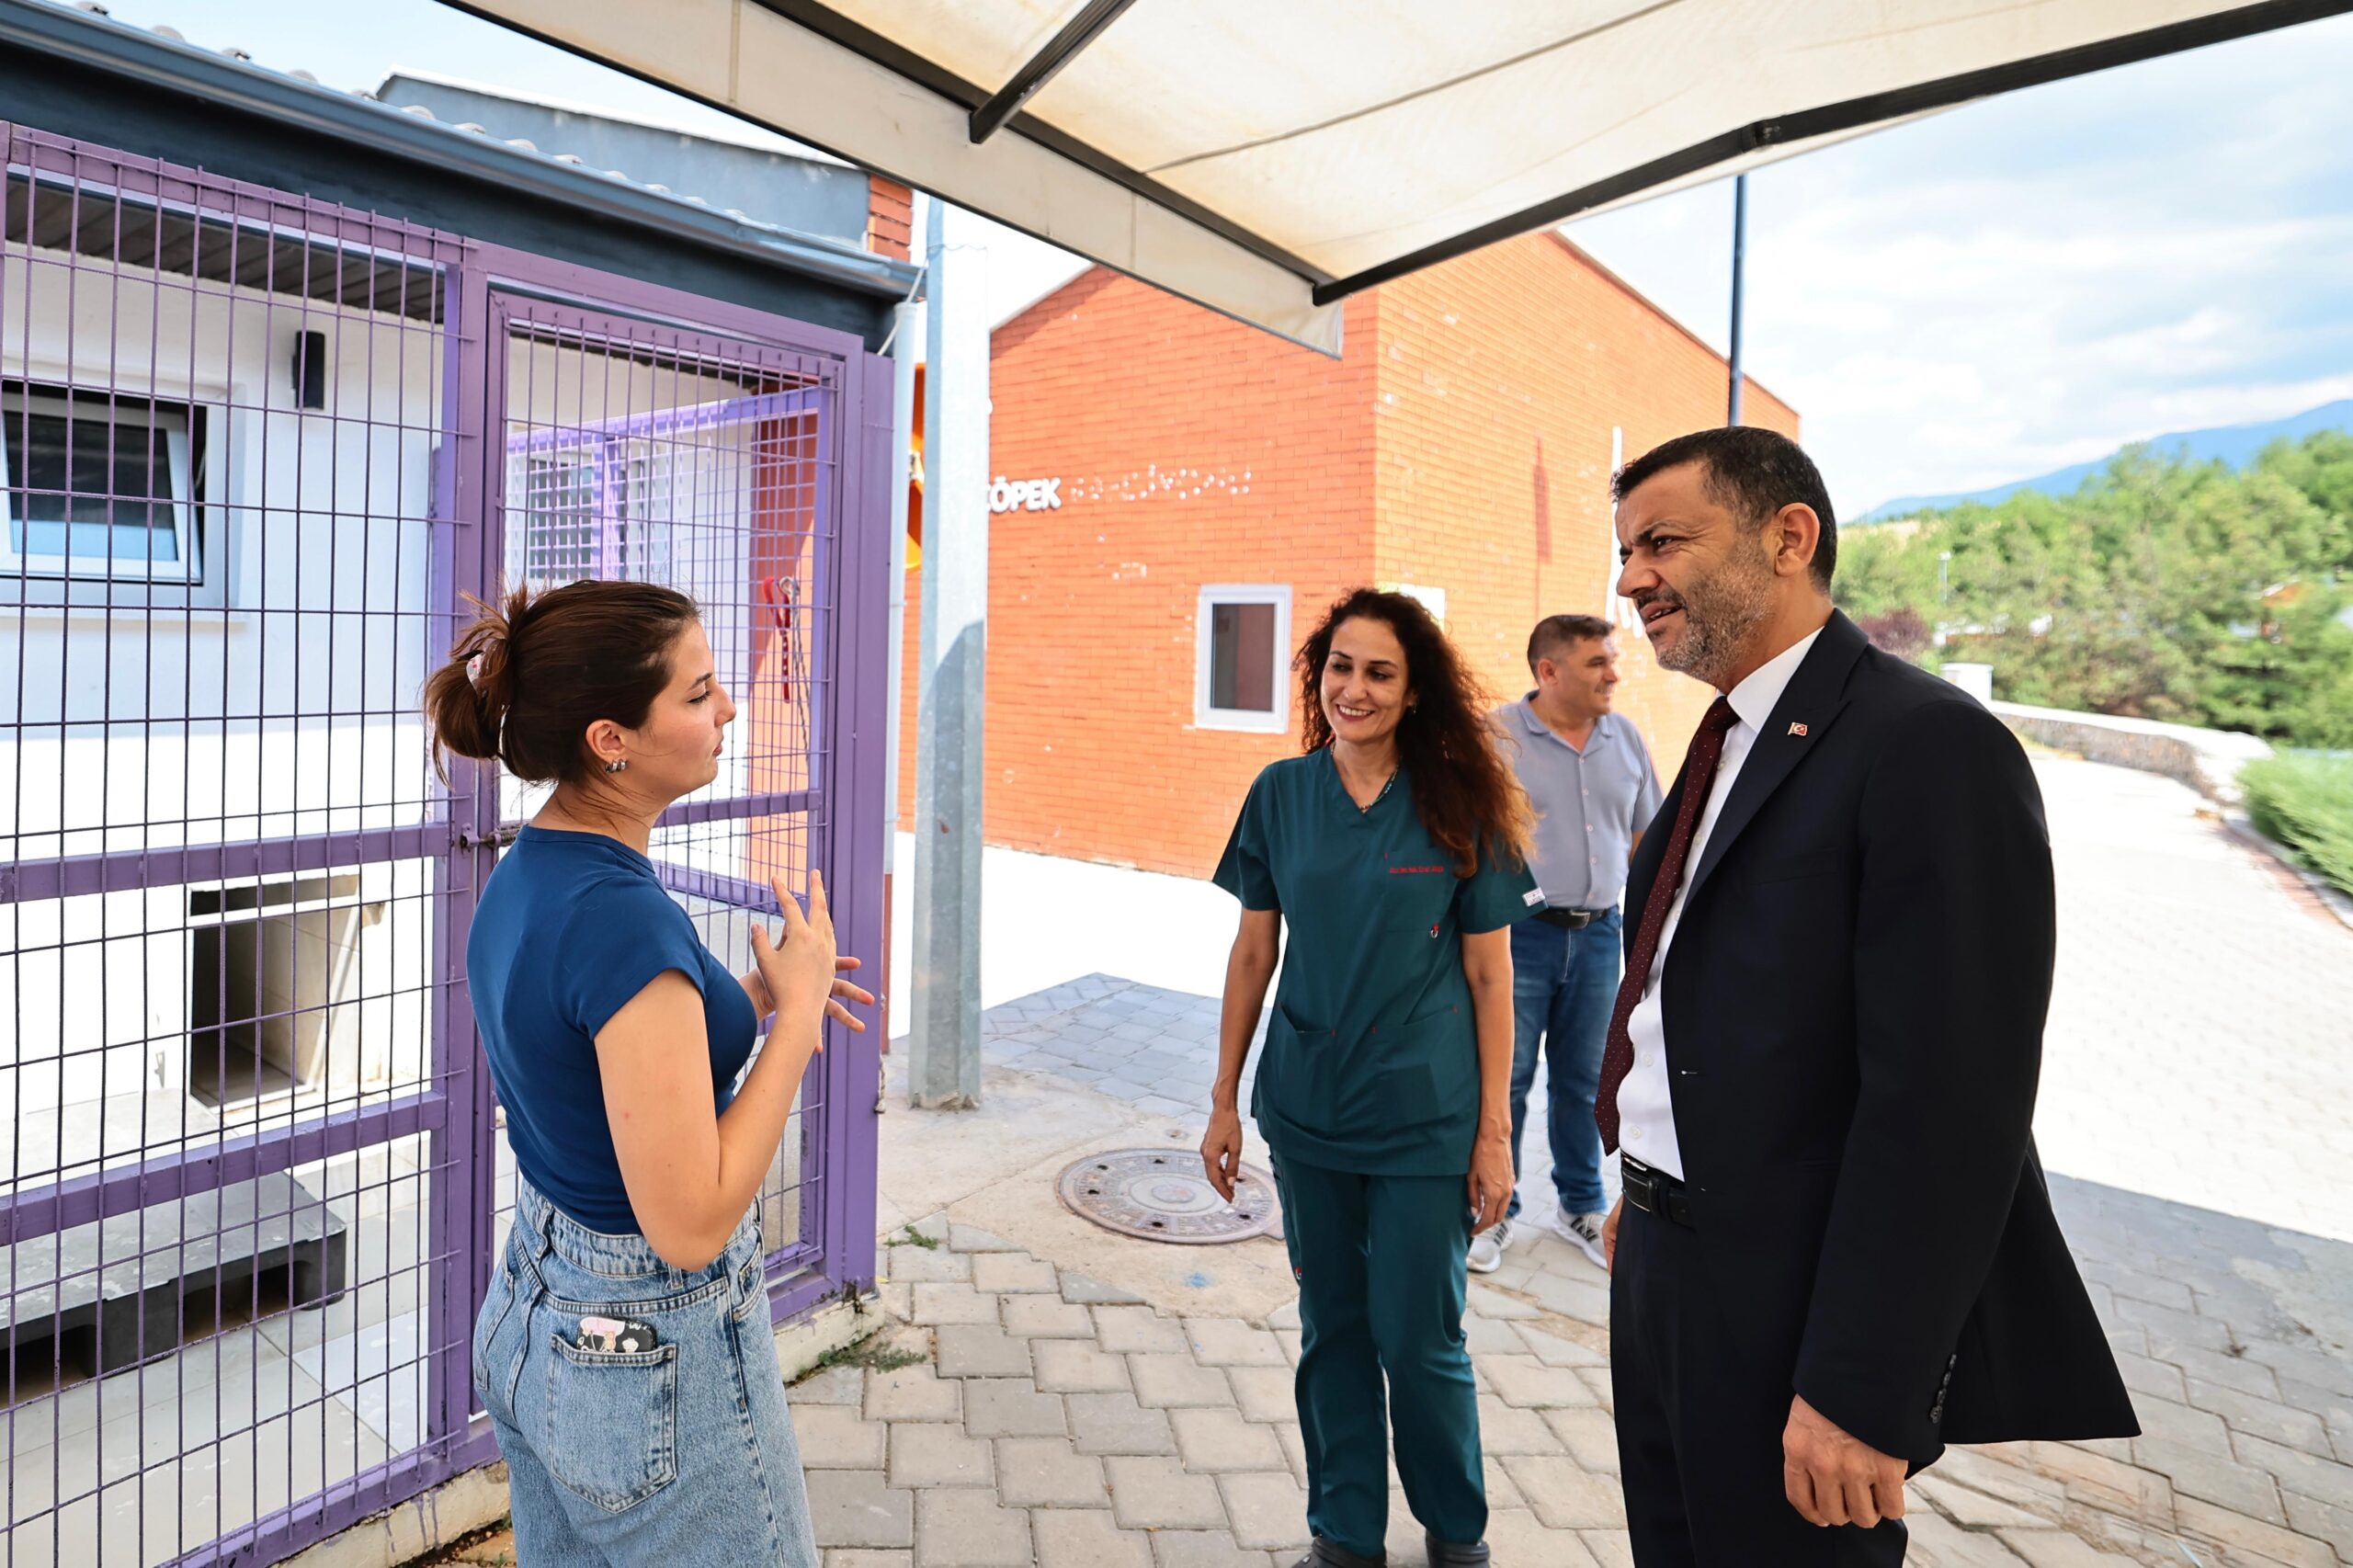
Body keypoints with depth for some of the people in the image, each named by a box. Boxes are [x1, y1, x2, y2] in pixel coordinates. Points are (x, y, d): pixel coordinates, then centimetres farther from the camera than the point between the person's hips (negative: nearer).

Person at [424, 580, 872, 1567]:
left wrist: (748, 999, 4)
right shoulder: (624, 918, -29)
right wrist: (797, 1010, -21)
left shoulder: (521, 877, -1)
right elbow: (691, 1222, -28)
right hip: (652, 1355, -8)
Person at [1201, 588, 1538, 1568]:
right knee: (1329, 1326, 14)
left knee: (1417, 1334, 6)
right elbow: (1253, 953, 4)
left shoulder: (1460, 806, -7)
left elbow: (1489, 976, -4)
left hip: (1424, 1116, -2)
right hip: (1307, 1108, 3)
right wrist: (1224, 1100, 5)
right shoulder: (1282, 794, -1)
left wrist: (1494, 1133, -5)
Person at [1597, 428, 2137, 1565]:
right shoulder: (1729, 744, 9)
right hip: (1666, 1265, 8)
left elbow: (1950, 1100, -23)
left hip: (1785, 1308, -8)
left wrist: (1858, 1389, -22)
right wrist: (1643, 1192, 17)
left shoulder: (1929, 746, -19)